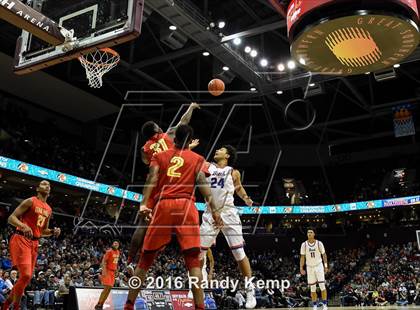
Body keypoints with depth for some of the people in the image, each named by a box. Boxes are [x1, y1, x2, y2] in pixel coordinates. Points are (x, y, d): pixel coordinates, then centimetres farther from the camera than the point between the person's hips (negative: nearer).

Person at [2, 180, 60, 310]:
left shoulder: (49, 209, 17)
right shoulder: (30, 201, -5)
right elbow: (11, 218, -11)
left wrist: (53, 232, 4)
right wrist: (23, 226, -29)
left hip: (34, 243, 8)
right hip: (21, 240, -8)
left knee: (27, 277, 9)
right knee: (26, 276, -18)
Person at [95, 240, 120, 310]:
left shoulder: (118, 252, 13)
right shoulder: (109, 251, -10)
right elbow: (103, 261, -16)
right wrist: (104, 271, -26)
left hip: (113, 272, 8)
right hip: (108, 271, -8)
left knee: (109, 288, 4)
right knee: (107, 288, -14)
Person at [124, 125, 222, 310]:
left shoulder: (159, 157, 20)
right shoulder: (197, 159, 17)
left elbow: (152, 179, 2)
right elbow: (202, 183, 1)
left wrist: (143, 204, -10)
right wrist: (214, 210, -3)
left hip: (163, 205, 2)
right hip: (185, 205, -1)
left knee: (146, 258, 10)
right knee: (193, 259, -3)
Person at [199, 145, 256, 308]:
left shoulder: (233, 172, 5)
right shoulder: (207, 166, 8)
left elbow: (239, 188, 20)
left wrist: (245, 198, 3)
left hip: (228, 214, -2)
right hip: (210, 214, 2)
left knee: (239, 253, -5)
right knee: (198, 251, 2)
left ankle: (250, 289, 6)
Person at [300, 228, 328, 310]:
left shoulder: (319, 243, -8)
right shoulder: (304, 244, -5)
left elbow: (324, 255, 0)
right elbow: (302, 257, 0)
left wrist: (326, 266, -2)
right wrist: (301, 268, -5)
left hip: (319, 266, -1)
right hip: (309, 267, 2)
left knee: (322, 286, -7)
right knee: (312, 288, 5)